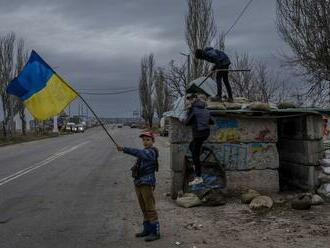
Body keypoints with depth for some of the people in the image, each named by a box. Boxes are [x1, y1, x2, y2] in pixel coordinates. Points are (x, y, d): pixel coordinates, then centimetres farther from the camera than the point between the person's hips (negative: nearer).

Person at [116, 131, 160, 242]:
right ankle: (147, 230, 23)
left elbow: (138, 153, -29)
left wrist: (124, 149, -36)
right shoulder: (144, 152, 18)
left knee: (150, 209, -7)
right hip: (139, 183, 9)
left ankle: (155, 232, -3)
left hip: (147, 183, -9)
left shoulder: (151, 152, -12)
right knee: (144, 209, 14)